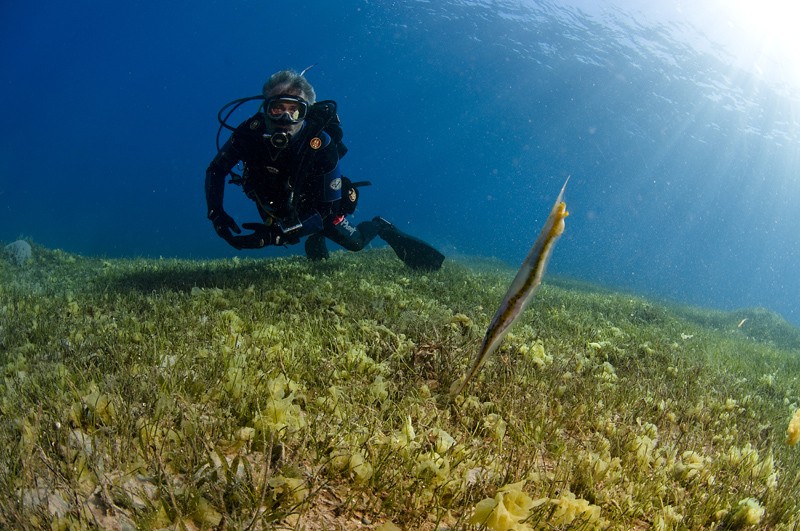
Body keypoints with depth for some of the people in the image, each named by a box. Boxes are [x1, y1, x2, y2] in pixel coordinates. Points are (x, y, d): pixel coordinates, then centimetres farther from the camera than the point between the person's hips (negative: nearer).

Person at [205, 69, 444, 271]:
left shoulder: (321, 144, -39)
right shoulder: (250, 132, -32)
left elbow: (328, 209, -35)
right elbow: (216, 170, -15)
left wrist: (277, 235, -44)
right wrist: (216, 213, -31)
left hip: (314, 205, -2)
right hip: (275, 207, 3)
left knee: (354, 241, 9)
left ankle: (381, 227, 40)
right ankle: (315, 238, 57)